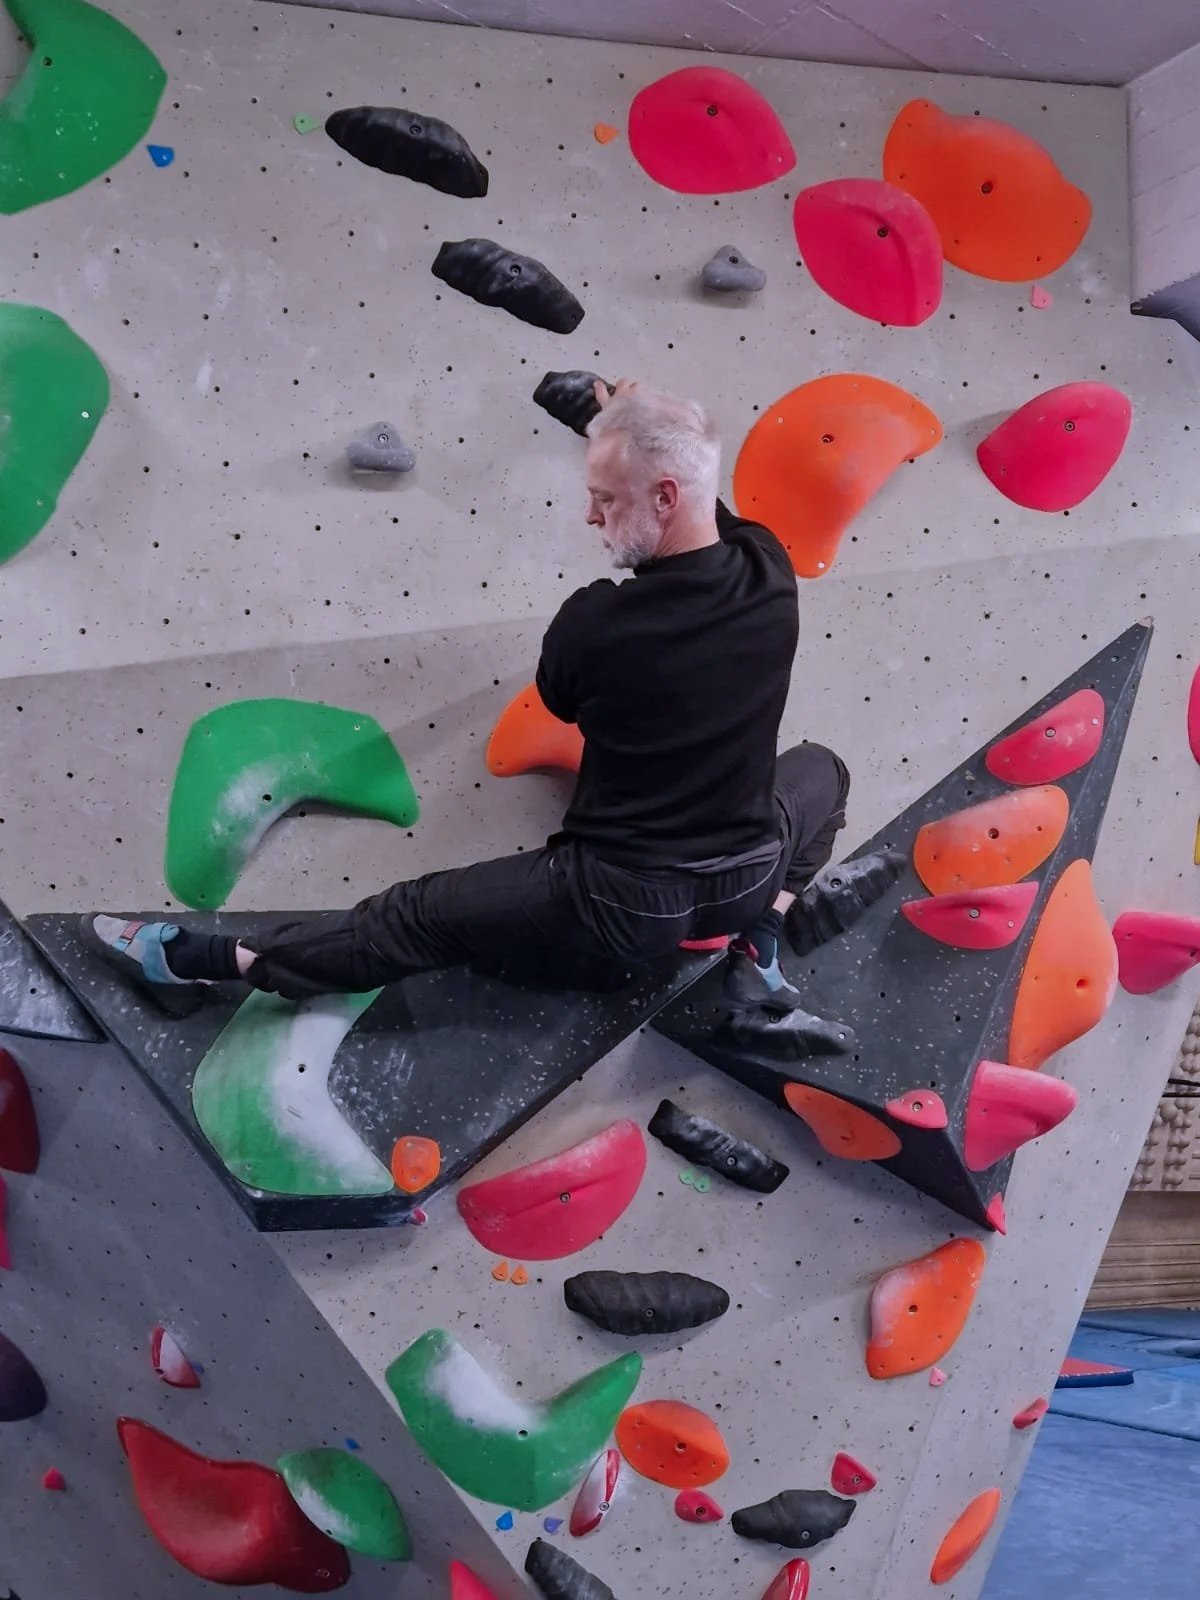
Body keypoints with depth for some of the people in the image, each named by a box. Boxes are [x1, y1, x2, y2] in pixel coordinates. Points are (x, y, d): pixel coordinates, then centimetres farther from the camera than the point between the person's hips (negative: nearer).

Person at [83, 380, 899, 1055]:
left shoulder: (599, 621, -23)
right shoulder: (772, 577, -11)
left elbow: (559, 698, 3)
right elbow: (711, 510, 15)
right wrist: (642, 428, 25)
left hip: (623, 900, -4)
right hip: (743, 881, 4)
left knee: (412, 919, 5)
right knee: (820, 768, 34)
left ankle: (209, 959, 13)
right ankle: (762, 959, 16)